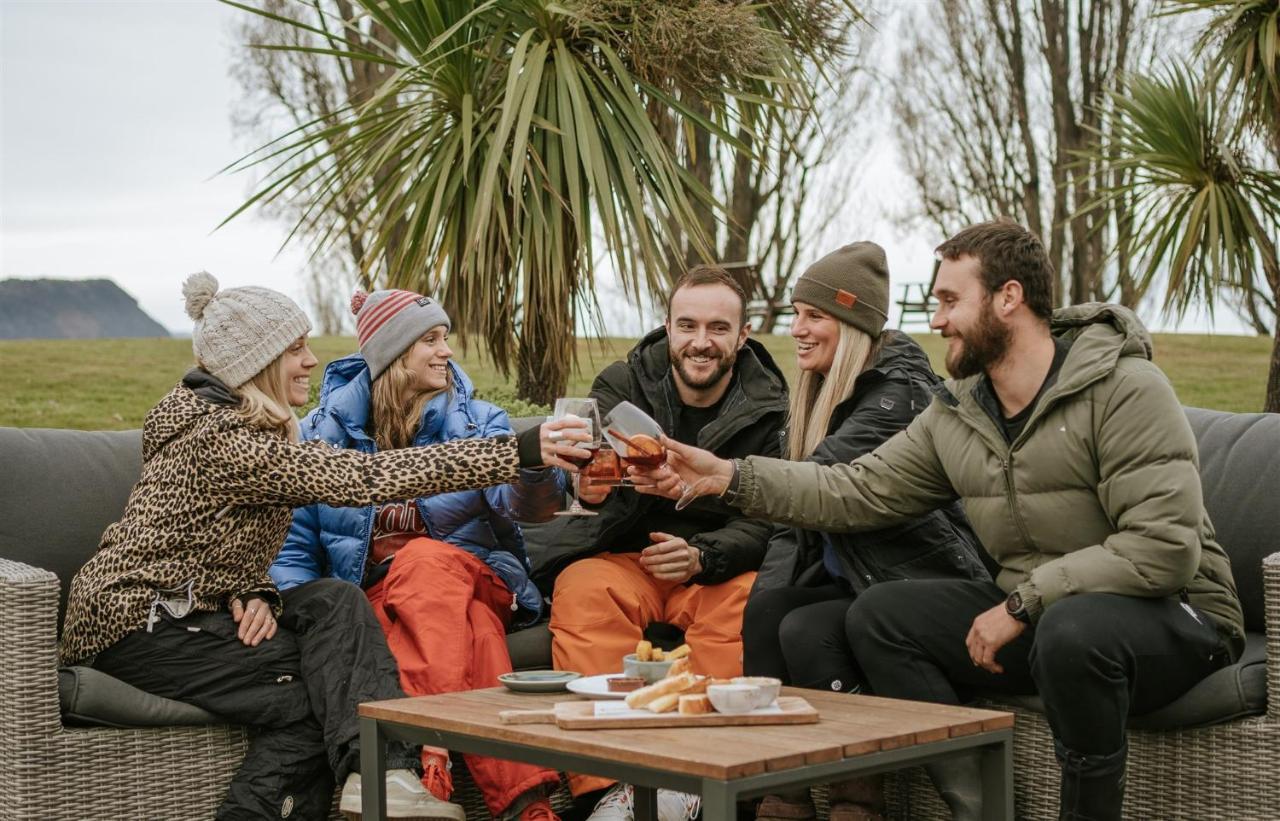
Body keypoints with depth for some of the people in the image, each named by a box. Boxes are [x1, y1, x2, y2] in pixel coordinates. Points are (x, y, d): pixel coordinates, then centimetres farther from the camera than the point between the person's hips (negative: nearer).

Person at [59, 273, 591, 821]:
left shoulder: (244, 425, 8)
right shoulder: (221, 439, -24)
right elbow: (363, 479, -30)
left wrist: (252, 593, -14)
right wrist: (521, 452, -32)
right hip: (135, 629, -8)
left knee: (332, 601, -11)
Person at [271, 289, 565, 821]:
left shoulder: (475, 420, 5)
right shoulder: (326, 430, 5)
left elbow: (525, 502, -15)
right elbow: (294, 549, 6)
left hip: (472, 579, 0)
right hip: (373, 600, 0)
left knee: (424, 560, -37)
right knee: (473, 635, -36)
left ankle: (433, 748, -50)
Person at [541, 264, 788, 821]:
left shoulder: (769, 408, 1)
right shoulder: (624, 384, 2)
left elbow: (765, 520, -7)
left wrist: (702, 557, -28)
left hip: (720, 567, 0)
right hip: (622, 558, 1)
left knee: (748, 601, -33)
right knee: (582, 592, -31)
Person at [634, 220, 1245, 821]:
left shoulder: (1124, 388, -17)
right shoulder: (957, 415, 5)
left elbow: (1164, 549, -24)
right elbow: (860, 492, 3)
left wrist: (1024, 602, -22)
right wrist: (729, 477, -6)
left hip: (1171, 616, -7)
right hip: (1033, 616, 7)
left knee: (1074, 628, -39)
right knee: (878, 615, -6)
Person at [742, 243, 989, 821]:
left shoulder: (900, 390, -15)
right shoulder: (820, 396, 12)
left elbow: (823, 477, -32)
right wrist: (768, 590, -7)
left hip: (920, 584, -8)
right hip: (851, 581, 8)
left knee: (805, 631, -27)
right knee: (764, 609, -19)